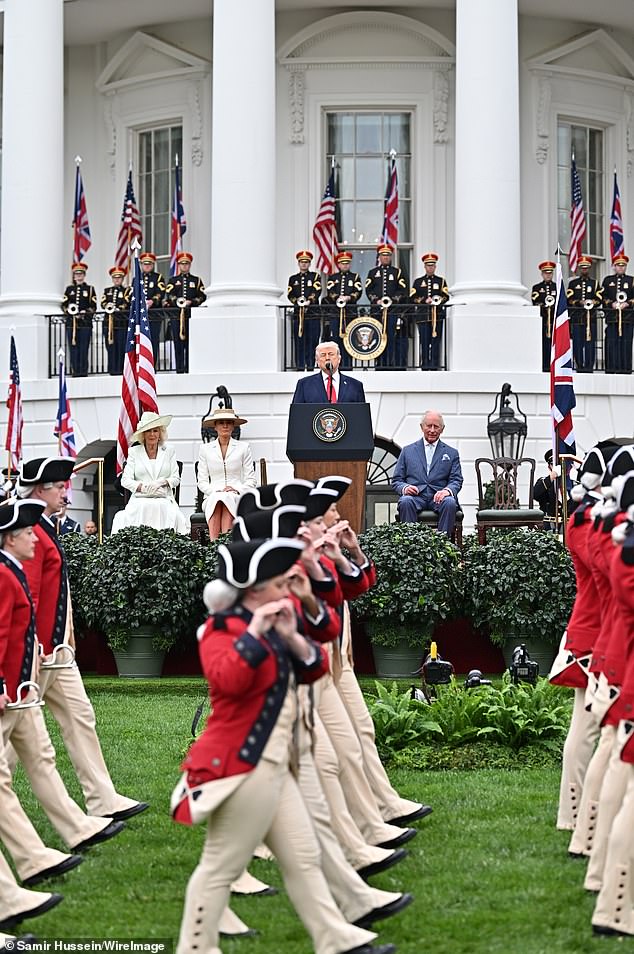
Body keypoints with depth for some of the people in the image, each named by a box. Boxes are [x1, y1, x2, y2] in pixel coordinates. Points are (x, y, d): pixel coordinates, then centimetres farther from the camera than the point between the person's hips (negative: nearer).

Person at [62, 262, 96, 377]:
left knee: (84, 349, -5)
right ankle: (75, 372, 1)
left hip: (85, 323, -2)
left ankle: (83, 372, -4)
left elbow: (93, 307, 1)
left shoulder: (90, 289, 8)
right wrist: (69, 311, -11)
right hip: (71, 323, 2)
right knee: (73, 349, -1)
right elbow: (63, 305, 8)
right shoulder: (69, 289, 14)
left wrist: (84, 314, -14)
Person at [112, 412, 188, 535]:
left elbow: (176, 478, 11)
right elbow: (125, 480, 5)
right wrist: (144, 488, -11)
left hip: (164, 500, 1)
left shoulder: (169, 452, 16)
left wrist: (163, 482, -11)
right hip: (139, 500, -1)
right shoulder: (134, 452, 13)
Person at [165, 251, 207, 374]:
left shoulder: (196, 280, 14)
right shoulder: (173, 281, 15)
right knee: (178, 343, -3)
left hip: (192, 316, 0)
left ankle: (190, 368, -2)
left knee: (190, 344, -4)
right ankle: (179, 369, -1)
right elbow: (169, 295, 0)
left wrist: (192, 302, -13)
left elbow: (202, 296, 4)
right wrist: (177, 301, -19)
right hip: (176, 316, 0)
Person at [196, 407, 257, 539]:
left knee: (227, 499, -35)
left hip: (237, 497, 0)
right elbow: (201, 481, 11)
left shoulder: (243, 447, 13)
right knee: (217, 498, -35)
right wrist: (215, 491, -9)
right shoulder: (205, 449, 16)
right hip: (212, 497, 0)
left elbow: (251, 480, 10)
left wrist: (236, 489, -10)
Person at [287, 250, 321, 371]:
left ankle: (310, 365, -1)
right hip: (298, 313, 2)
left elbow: (317, 291, -6)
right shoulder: (293, 279, 16)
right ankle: (300, 367, -1)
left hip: (313, 314, -2)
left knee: (312, 341, -4)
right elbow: (290, 294, 7)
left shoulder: (315, 276, 9)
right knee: (299, 341, -2)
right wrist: (297, 301, -13)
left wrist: (309, 301, -21)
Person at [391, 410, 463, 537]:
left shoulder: (452, 453, 19)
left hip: (438, 497, 0)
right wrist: (404, 488, -11)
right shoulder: (408, 451, 20)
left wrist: (447, 490, -16)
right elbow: (396, 481, 15)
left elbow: (456, 480, 9)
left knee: (450, 503, -34)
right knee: (405, 502, -34)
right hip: (415, 496, 0)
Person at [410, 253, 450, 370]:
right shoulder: (418, 282, 14)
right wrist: (424, 300, -11)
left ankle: (434, 365, -3)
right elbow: (412, 298, 4)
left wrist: (439, 300, -19)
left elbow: (446, 296, 1)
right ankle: (425, 366, 0)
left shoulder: (441, 281, 13)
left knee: (436, 341, -4)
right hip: (423, 316, 0)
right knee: (424, 342, -3)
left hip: (437, 315, 0)